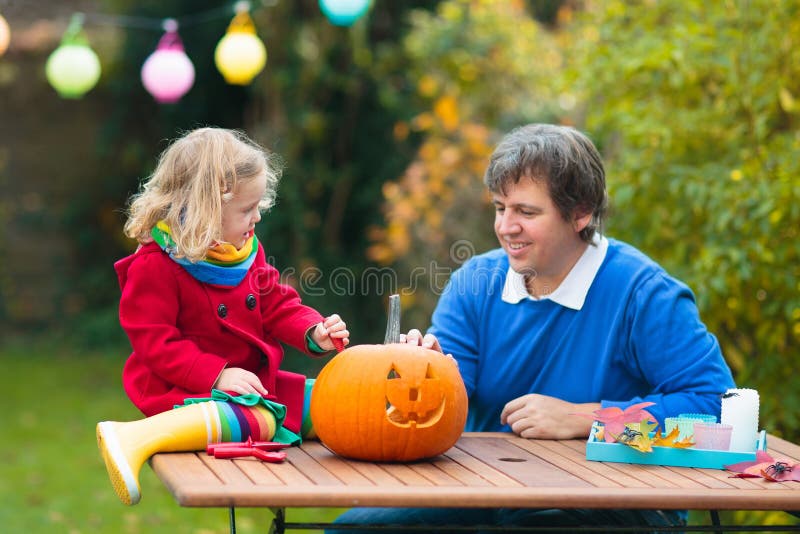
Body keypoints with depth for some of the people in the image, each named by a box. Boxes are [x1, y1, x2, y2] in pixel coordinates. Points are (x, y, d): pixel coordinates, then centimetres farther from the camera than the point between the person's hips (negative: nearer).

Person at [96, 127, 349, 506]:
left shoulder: (246, 251, 8)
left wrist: (313, 332, -7)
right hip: (188, 387, -9)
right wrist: (216, 375, -25)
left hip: (253, 378, 9)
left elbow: (277, 305, 13)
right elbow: (154, 341, -18)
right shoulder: (156, 265, -16)